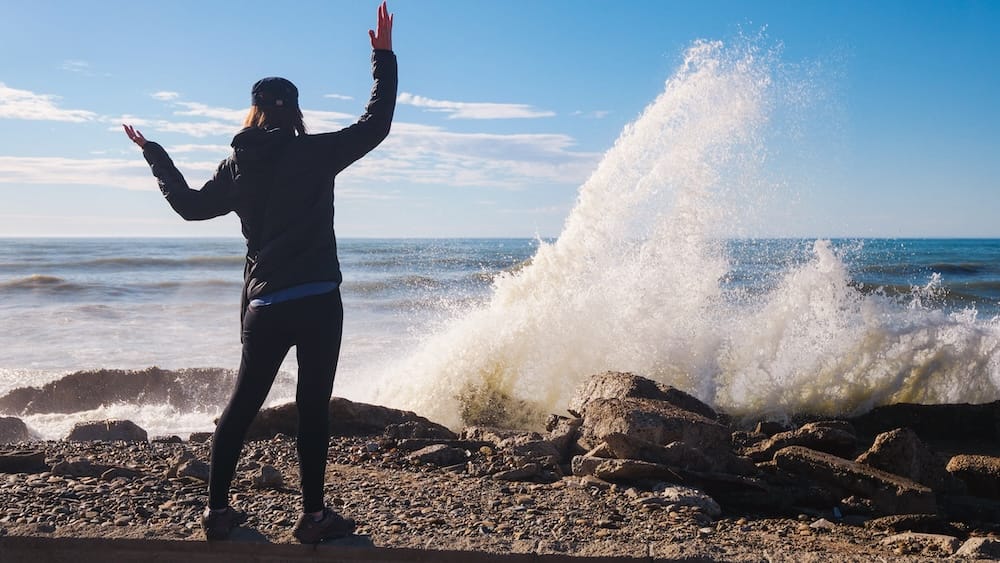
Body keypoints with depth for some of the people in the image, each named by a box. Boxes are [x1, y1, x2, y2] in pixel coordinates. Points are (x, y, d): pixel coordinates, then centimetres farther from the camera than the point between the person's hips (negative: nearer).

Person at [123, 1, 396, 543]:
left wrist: (156, 158, 33)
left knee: (242, 403, 13)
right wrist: (384, 59, 9)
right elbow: (375, 125, 1)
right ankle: (313, 515, 7)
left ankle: (217, 510, 19)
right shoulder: (315, 153, -4)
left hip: (263, 305, 4)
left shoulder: (237, 166, 7)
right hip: (317, 301, -4)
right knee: (313, 406, 2)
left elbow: (190, 204, 19)